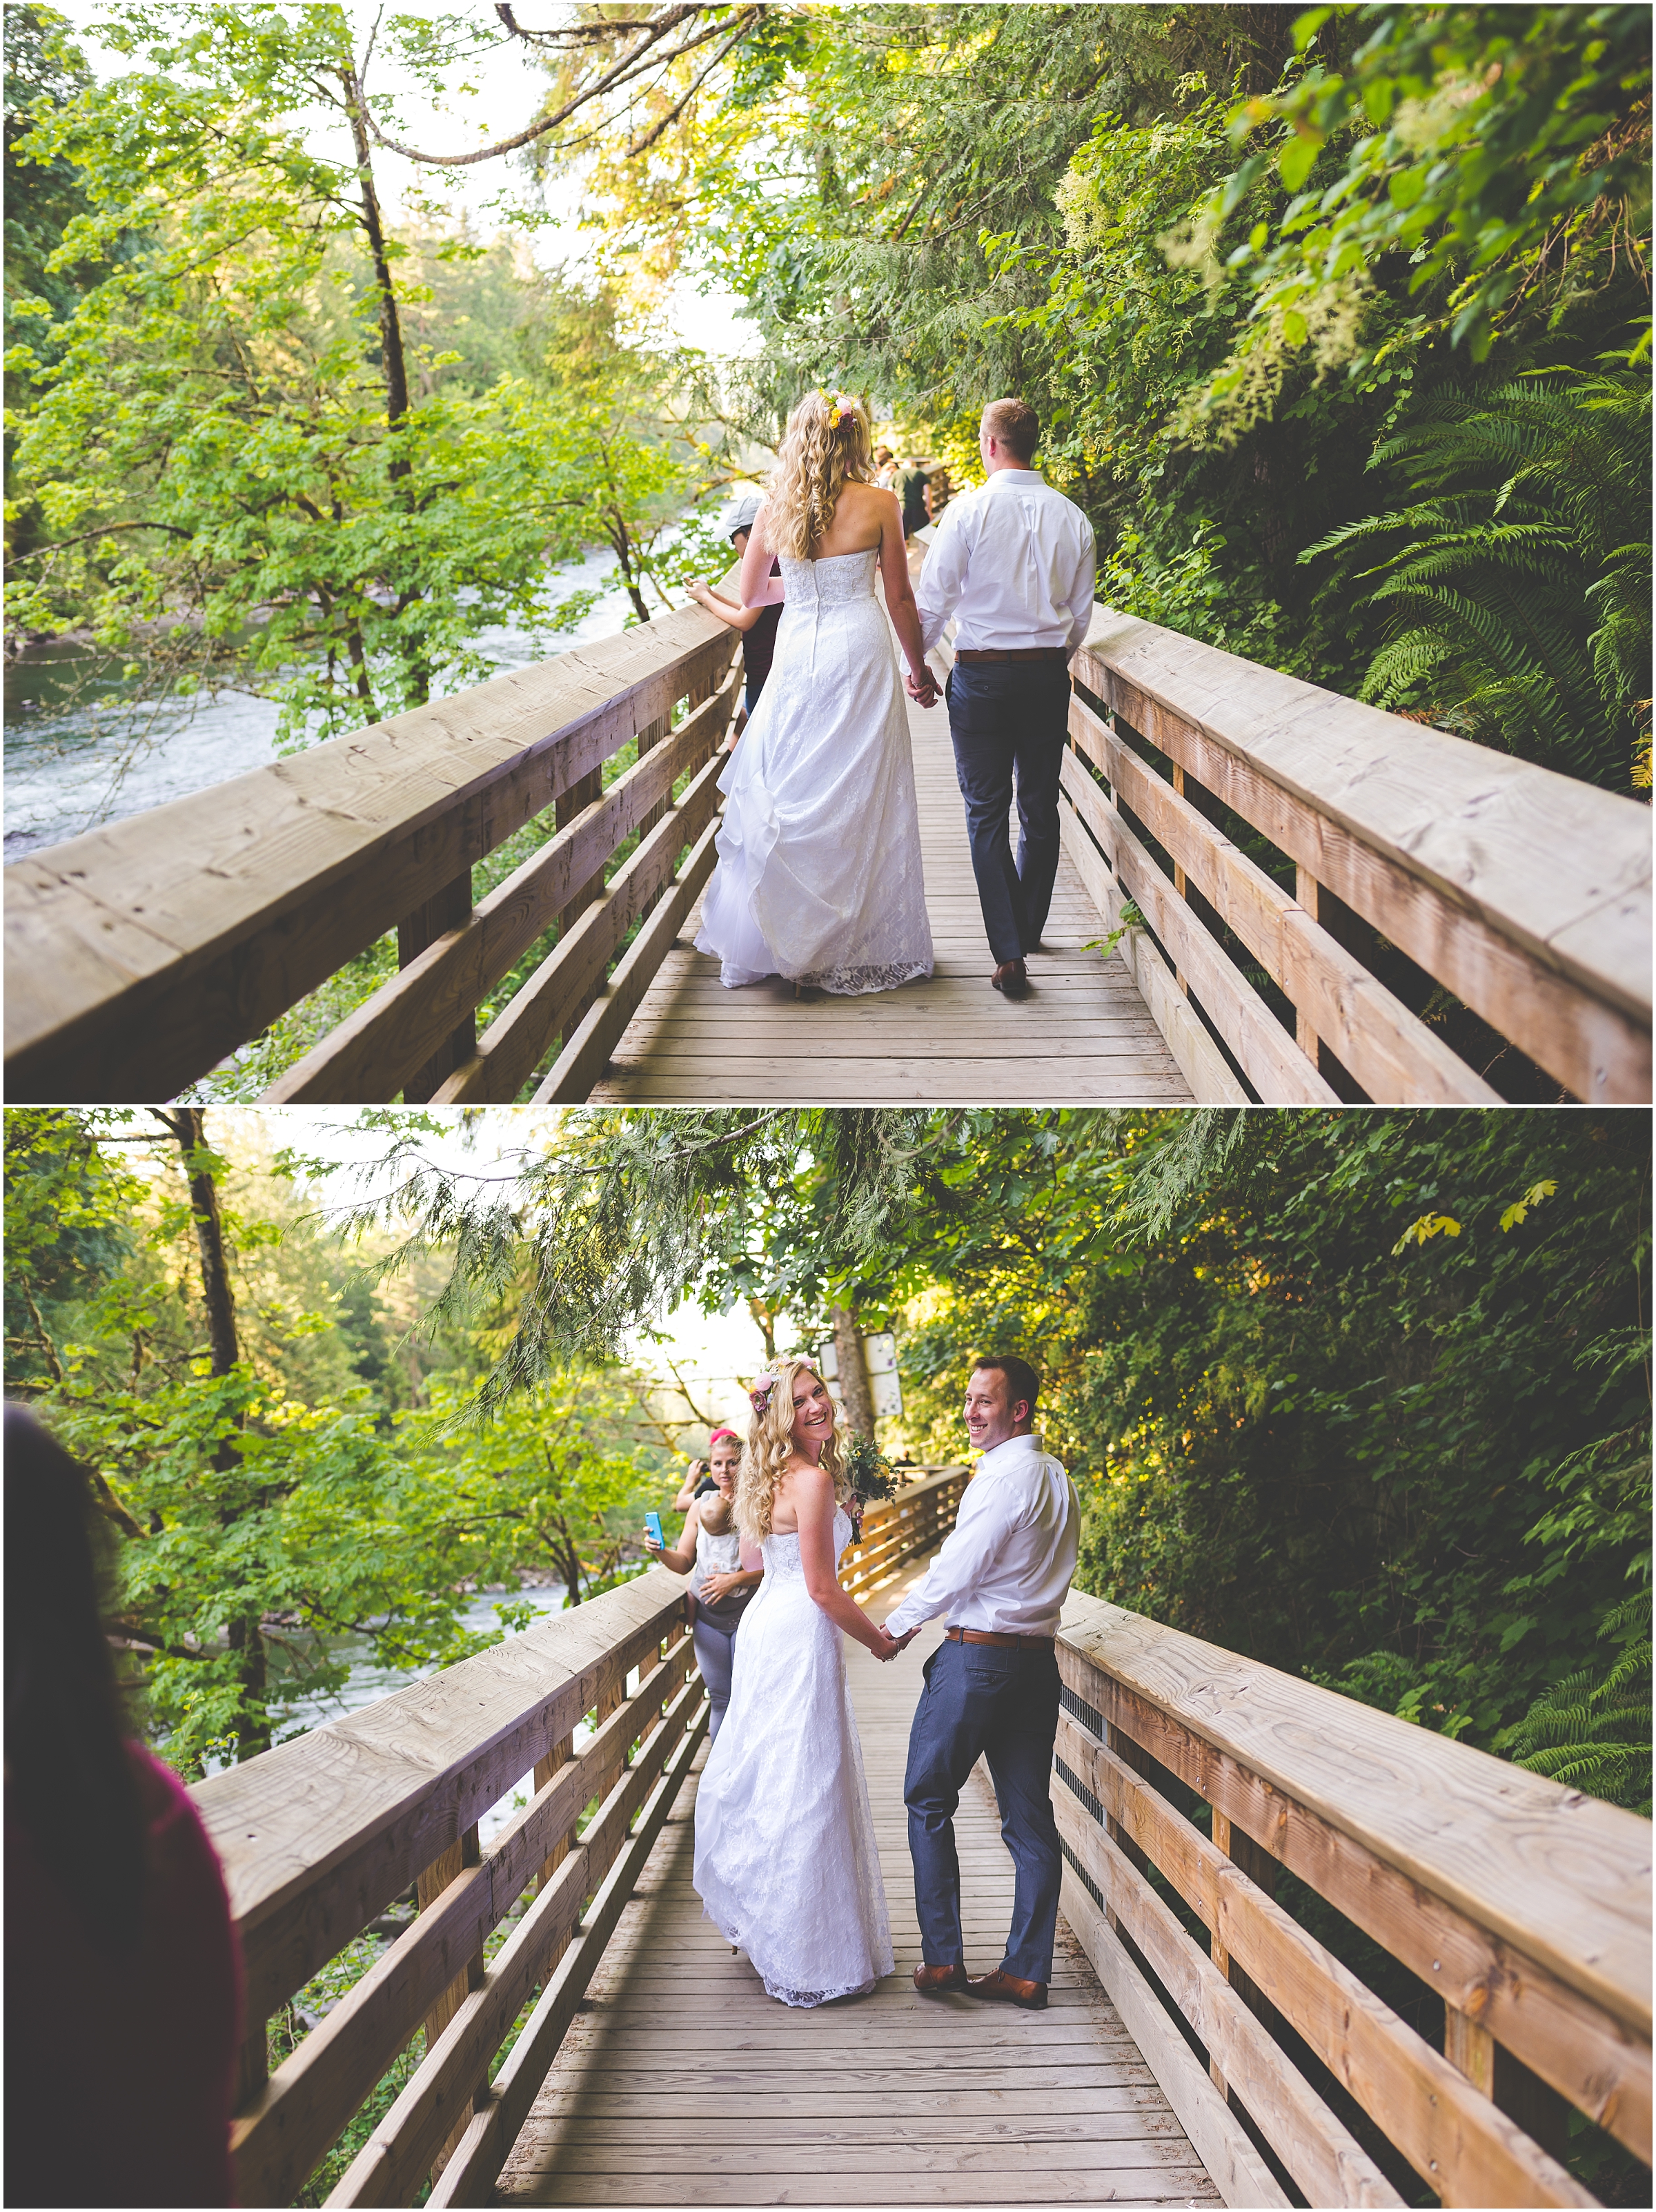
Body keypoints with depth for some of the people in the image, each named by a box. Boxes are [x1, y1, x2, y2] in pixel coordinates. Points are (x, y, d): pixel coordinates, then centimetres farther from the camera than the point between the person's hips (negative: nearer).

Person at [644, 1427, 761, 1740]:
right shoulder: (701, 1505, 5)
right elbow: (684, 1563, 7)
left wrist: (736, 1579, -20)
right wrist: (660, 1552, -12)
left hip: (747, 1615, -4)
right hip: (707, 1617, 4)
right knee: (720, 1698, 10)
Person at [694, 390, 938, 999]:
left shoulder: (775, 507, 3)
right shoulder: (879, 505, -4)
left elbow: (748, 599, 13)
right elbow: (900, 598, 2)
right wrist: (920, 669, 15)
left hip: (796, 655, 2)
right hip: (860, 651, -2)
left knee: (785, 799, 9)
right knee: (860, 801, 5)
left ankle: (778, 943, 12)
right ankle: (858, 943, 10)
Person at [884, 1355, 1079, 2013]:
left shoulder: (1003, 1478, -16)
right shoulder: (1058, 1478, 12)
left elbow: (958, 1570, -15)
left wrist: (898, 1625, 0)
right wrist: (927, 1612, 21)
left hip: (976, 1657, -8)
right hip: (1037, 1657, 8)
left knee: (928, 1801, 7)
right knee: (1029, 1817, 8)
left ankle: (942, 1957, 7)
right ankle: (1026, 1971, 11)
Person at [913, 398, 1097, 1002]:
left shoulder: (968, 511, -10)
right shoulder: (1072, 518, 2)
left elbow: (934, 599, -7)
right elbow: (1080, 612, 9)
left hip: (981, 675, -3)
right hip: (1047, 673, 4)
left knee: (987, 813, 2)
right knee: (1040, 808, 16)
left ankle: (1008, 954, -5)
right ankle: (1028, 929, 32)